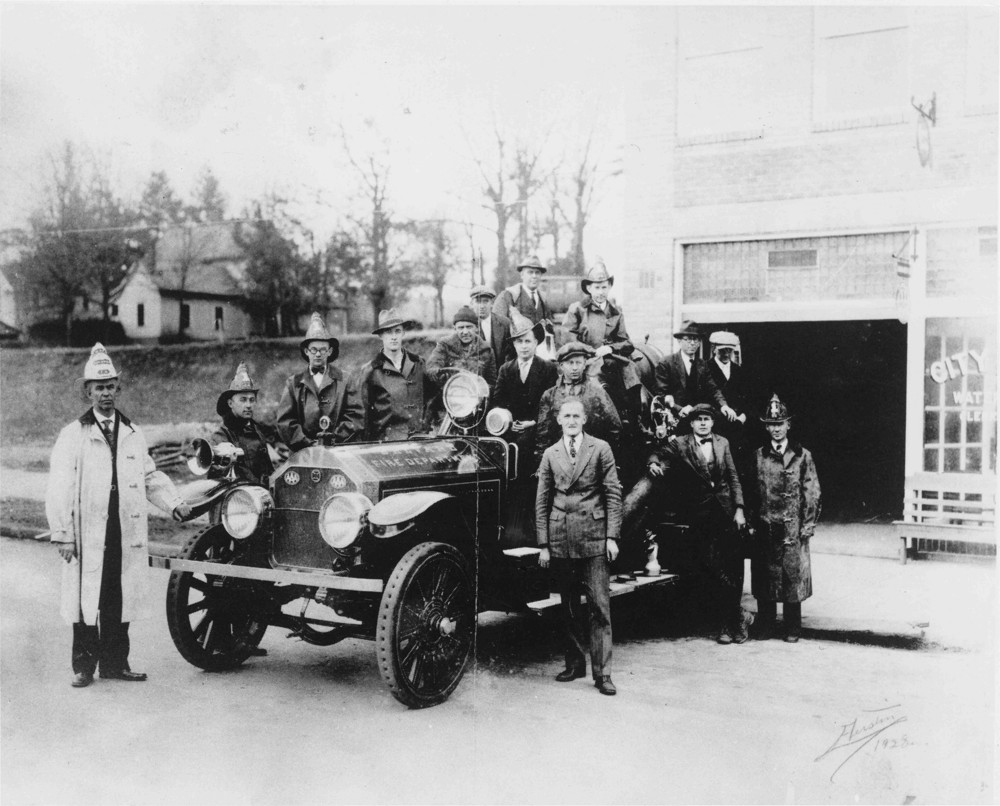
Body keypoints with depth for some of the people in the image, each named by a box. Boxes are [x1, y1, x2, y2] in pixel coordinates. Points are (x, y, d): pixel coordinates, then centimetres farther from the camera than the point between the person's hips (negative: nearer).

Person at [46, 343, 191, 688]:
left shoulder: (133, 434, 14)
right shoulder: (73, 435, 0)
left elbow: (151, 476, 19)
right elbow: (59, 488, -4)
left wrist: (175, 503, 5)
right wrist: (63, 534, -10)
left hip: (127, 533, 4)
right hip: (88, 534, -4)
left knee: (121, 600, 7)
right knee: (86, 599, 1)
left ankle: (115, 662, 17)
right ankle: (84, 666, 12)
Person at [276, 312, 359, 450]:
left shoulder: (343, 380, 11)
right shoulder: (293, 383, 13)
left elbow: (353, 416, 7)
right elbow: (285, 421, 7)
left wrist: (336, 439, -6)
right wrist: (307, 443, -4)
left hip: (338, 448, 0)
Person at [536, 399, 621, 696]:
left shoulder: (600, 449, 3)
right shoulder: (550, 455, 10)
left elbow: (613, 493, 1)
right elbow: (542, 501, 10)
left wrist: (612, 536, -5)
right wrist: (543, 544, 4)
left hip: (594, 538, -3)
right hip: (560, 539, 3)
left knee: (599, 606, -5)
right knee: (568, 606, 10)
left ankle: (602, 673, -2)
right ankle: (574, 663, 22)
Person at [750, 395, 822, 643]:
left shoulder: (802, 456, 3)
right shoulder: (758, 456, 8)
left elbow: (812, 494, 2)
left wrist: (808, 526, -4)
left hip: (793, 528, -2)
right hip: (764, 527, 2)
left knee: (793, 575, 1)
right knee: (764, 576, 4)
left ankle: (792, 629, 11)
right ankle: (765, 626, 14)